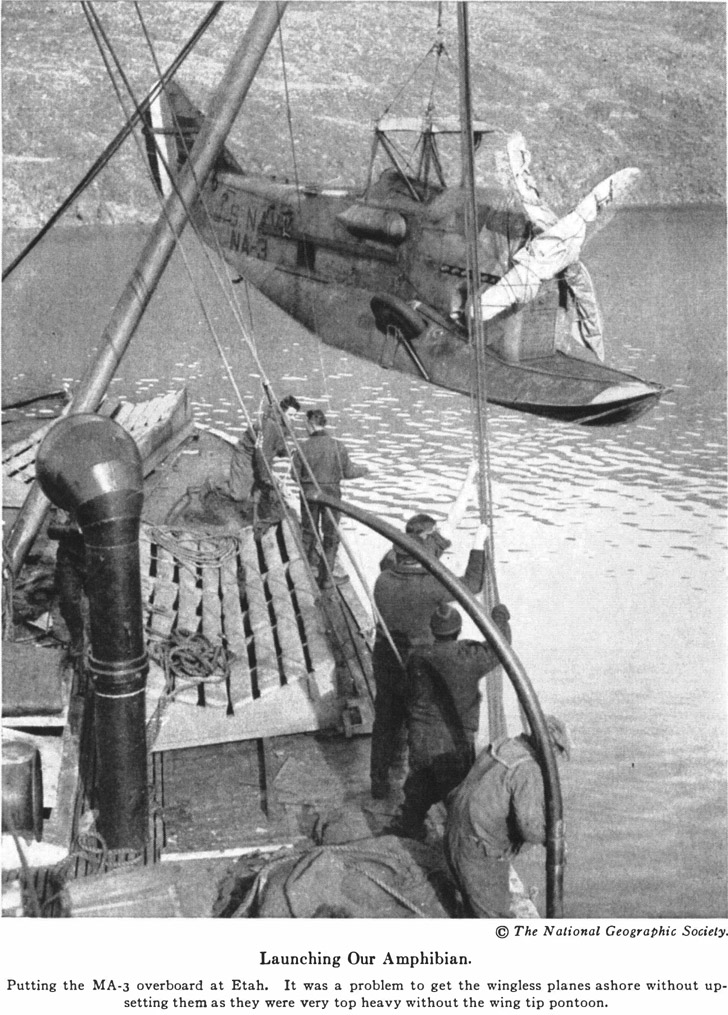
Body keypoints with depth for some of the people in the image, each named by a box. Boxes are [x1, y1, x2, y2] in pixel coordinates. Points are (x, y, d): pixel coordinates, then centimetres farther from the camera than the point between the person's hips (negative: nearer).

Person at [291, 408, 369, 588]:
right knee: (331, 535, 9)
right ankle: (326, 577, 12)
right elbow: (347, 472, -5)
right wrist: (363, 470, 15)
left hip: (309, 493, 1)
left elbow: (296, 475, -3)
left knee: (309, 529, 21)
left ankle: (311, 559, 38)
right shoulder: (338, 446, -13)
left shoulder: (303, 448, -11)